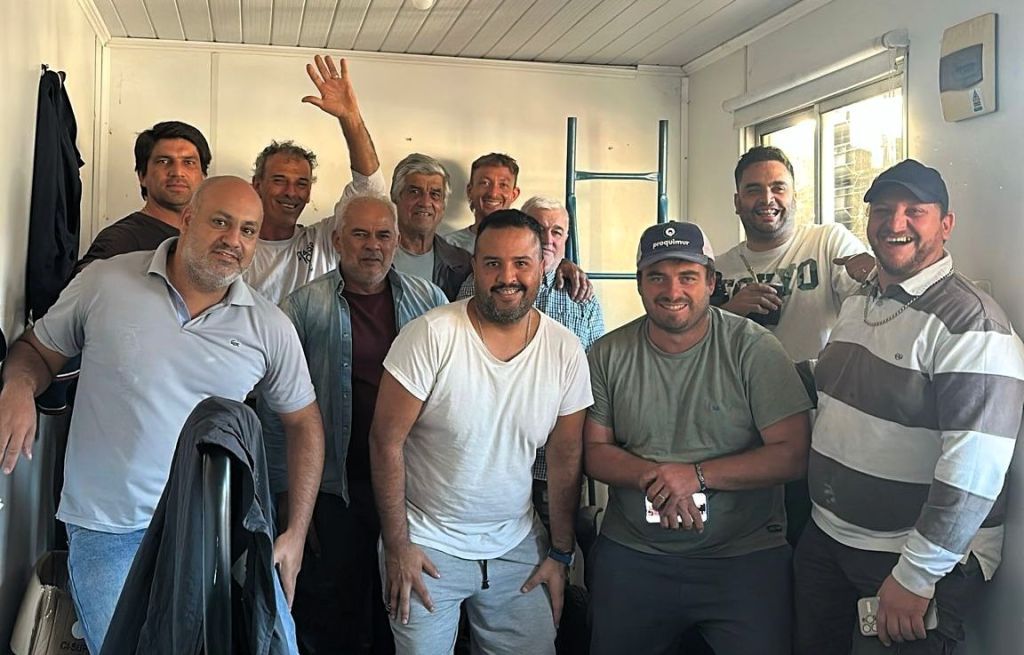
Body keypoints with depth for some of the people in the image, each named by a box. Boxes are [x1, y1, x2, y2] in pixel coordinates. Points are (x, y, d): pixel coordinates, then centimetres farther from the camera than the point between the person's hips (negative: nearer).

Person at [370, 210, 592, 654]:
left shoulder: (566, 351, -5)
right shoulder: (430, 335, -16)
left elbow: (565, 458, 3)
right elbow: (387, 441, -13)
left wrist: (561, 553, 5)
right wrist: (397, 546, -11)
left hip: (518, 547, 3)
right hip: (427, 547, -3)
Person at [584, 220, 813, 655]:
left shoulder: (753, 349, -10)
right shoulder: (608, 354, -1)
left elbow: (793, 455, -12)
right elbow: (595, 452, 1)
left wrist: (698, 475, -21)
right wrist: (654, 476, -19)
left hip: (745, 557, -2)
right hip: (631, 555, 3)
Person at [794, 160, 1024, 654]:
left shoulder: (971, 324, -19)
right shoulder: (856, 305, 7)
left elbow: (973, 472, -24)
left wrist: (914, 577, -20)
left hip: (920, 563, -7)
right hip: (827, 540, 8)